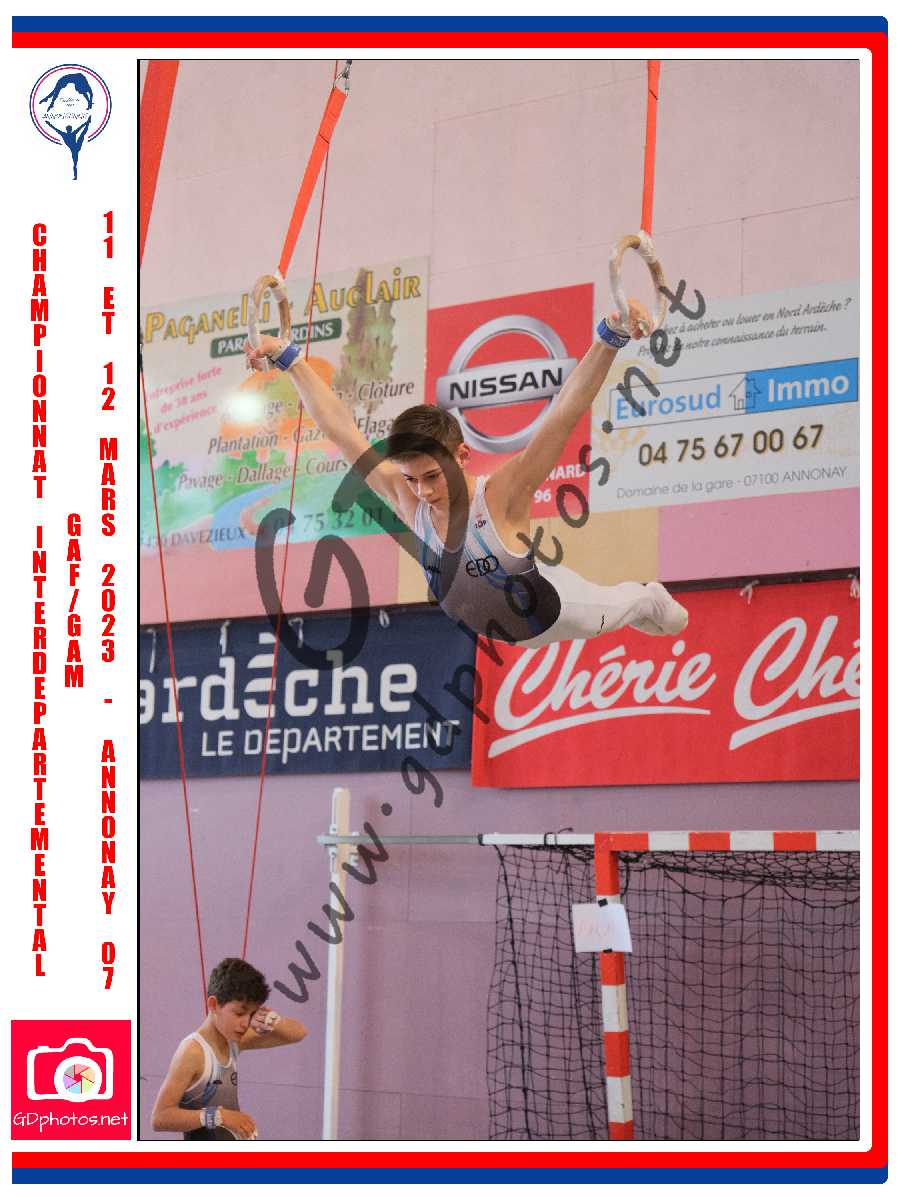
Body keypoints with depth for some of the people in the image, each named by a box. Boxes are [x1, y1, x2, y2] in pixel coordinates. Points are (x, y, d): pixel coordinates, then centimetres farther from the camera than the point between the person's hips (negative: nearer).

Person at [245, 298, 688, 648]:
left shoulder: (501, 498, -42)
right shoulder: (407, 499, -29)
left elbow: (564, 415, -54)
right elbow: (341, 429, -24)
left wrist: (610, 339, -66)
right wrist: (289, 359, -25)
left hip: (555, 611, -4)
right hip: (497, 629, 4)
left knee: (614, 609, 27)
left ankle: (649, 599, 60)